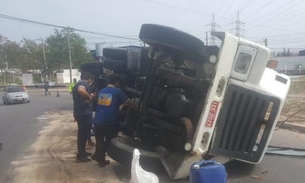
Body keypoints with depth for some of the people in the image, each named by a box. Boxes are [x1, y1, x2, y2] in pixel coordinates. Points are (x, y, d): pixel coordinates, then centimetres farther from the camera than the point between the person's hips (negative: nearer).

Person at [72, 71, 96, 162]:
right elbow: (81, 90, -37)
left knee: (82, 133, 20)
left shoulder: (78, 83, 18)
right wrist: (89, 97, -24)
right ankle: (80, 156, 7)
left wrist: (90, 96, 30)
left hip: (80, 113, 10)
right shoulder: (83, 83, -13)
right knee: (84, 134, -1)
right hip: (84, 113, -10)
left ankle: (82, 152, 32)